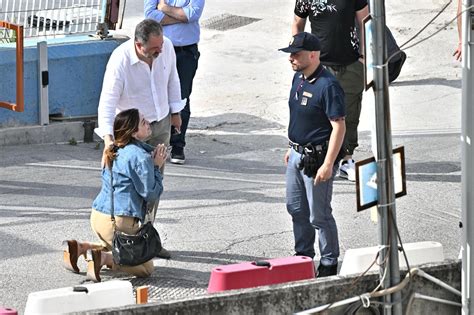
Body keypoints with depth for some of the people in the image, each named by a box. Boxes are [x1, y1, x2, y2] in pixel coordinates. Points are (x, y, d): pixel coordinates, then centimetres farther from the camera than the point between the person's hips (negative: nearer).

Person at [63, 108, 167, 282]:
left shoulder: (115, 152, 12)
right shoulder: (141, 157, -14)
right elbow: (151, 194, -10)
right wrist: (156, 167, 2)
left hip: (98, 215, 8)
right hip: (119, 220, -8)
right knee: (146, 267, 2)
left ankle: (81, 247, 11)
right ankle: (102, 257, -18)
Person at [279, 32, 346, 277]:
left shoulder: (328, 86, -22)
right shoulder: (299, 78, 5)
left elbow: (339, 127, -23)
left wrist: (328, 164, -25)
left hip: (316, 158, -9)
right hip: (297, 155, 9)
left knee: (319, 216, 0)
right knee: (296, 209, 20)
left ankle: (329, 263, 14)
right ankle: (303, 256, 35)